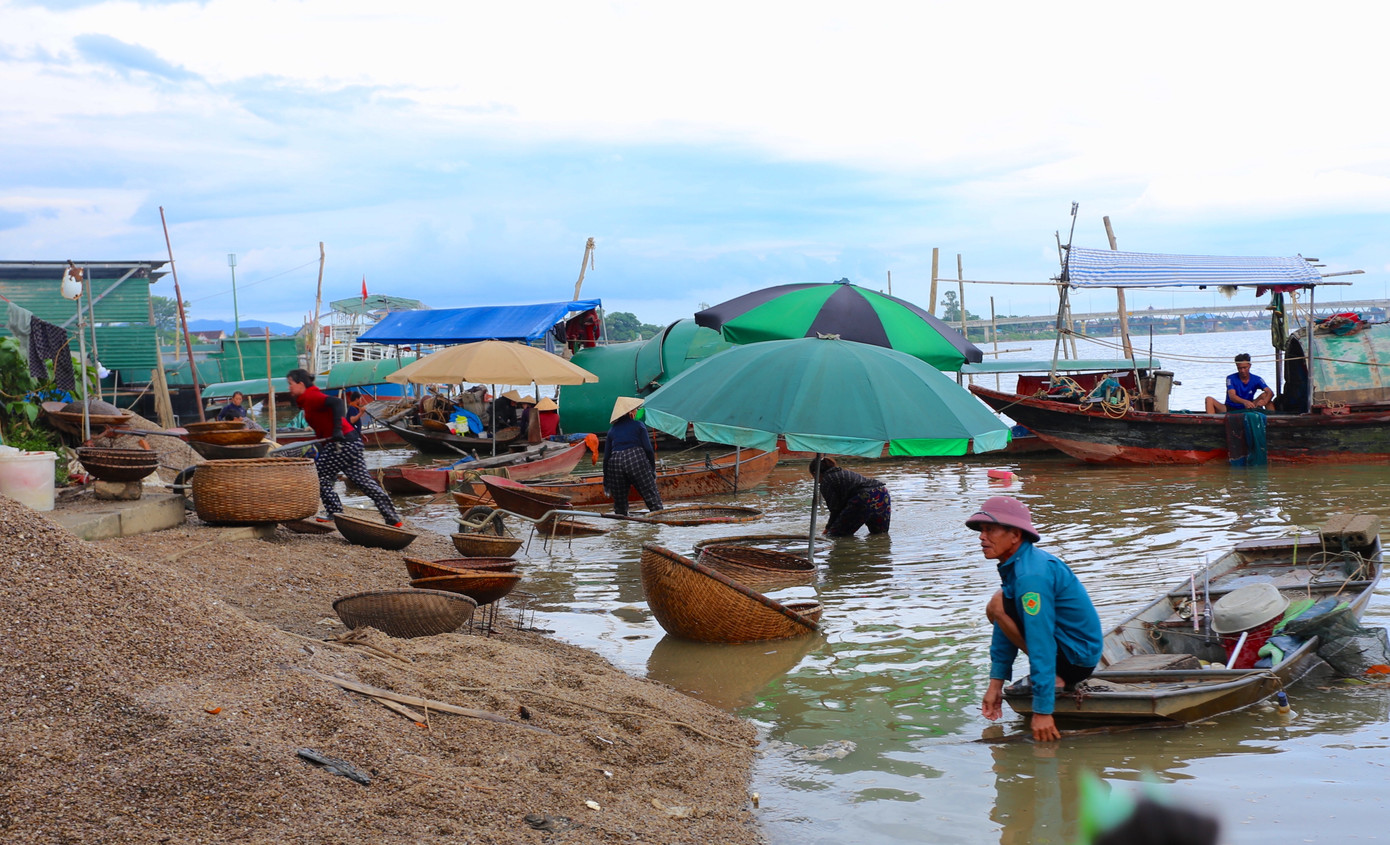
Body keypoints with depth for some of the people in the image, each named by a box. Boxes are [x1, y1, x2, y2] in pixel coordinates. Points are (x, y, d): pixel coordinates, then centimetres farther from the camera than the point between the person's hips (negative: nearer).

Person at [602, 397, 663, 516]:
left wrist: (606, 482, 19)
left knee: (619, 502, 11)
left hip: (615, 463, 3)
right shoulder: (638, 426, 8)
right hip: (637, 460, -3)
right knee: (651, 495, -2)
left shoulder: (612, 431, 16)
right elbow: (648, 449, 0)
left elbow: (606, 457, 15)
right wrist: (653, 469, 9)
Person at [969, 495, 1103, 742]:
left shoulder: (1031, 575, -26)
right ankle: (1054, 674, 11)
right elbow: (1006, 628, 10)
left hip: (1077, 659, -10)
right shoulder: (1015, 564, 5)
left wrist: (1042, 710, -28)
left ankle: (1054, 678, -11)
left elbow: (1040, 644, -29)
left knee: (998, 606, -18)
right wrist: (996, 682, 8)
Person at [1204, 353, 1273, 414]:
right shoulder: (1231, 378, -9)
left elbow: (1270, 393, -15)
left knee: (1264, 395, -15)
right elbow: (1232, 396, -25)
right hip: (1230, 409, -1)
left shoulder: (1256, 379, -2)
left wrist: (1264, 401, -41)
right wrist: (1244, 402, -49)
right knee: (1209, 399, -25)